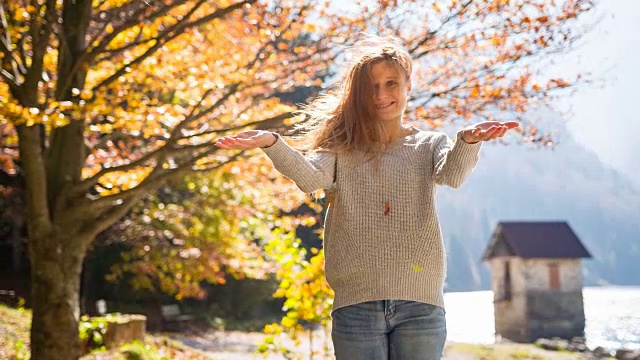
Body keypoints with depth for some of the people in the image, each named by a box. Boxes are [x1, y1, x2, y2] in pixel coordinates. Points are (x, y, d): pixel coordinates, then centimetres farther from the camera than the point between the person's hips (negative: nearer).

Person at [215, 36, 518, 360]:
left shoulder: (429, 145, 10)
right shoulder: (344, 147, 9)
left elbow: (452, 174, -12)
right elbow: (309, 177, -10)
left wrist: (468, 140, -34)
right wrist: (270, 142, -29)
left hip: (419, 301, 0)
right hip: (356, 302, 0)